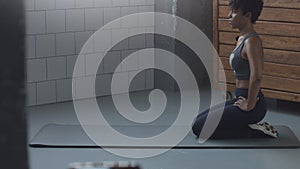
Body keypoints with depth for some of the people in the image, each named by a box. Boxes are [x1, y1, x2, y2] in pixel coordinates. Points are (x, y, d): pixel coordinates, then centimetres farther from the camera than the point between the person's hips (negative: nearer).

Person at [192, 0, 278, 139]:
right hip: (240, 98, 10)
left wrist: (249, 105, -21)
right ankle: (251, 125, 12)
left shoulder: (251, 41, -20)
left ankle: (252, 132, -4)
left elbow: (256, 77, -30)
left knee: (199, 127, -7)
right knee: (198, 120, 15)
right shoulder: (242, 38, 11)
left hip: (252, 107, -10)